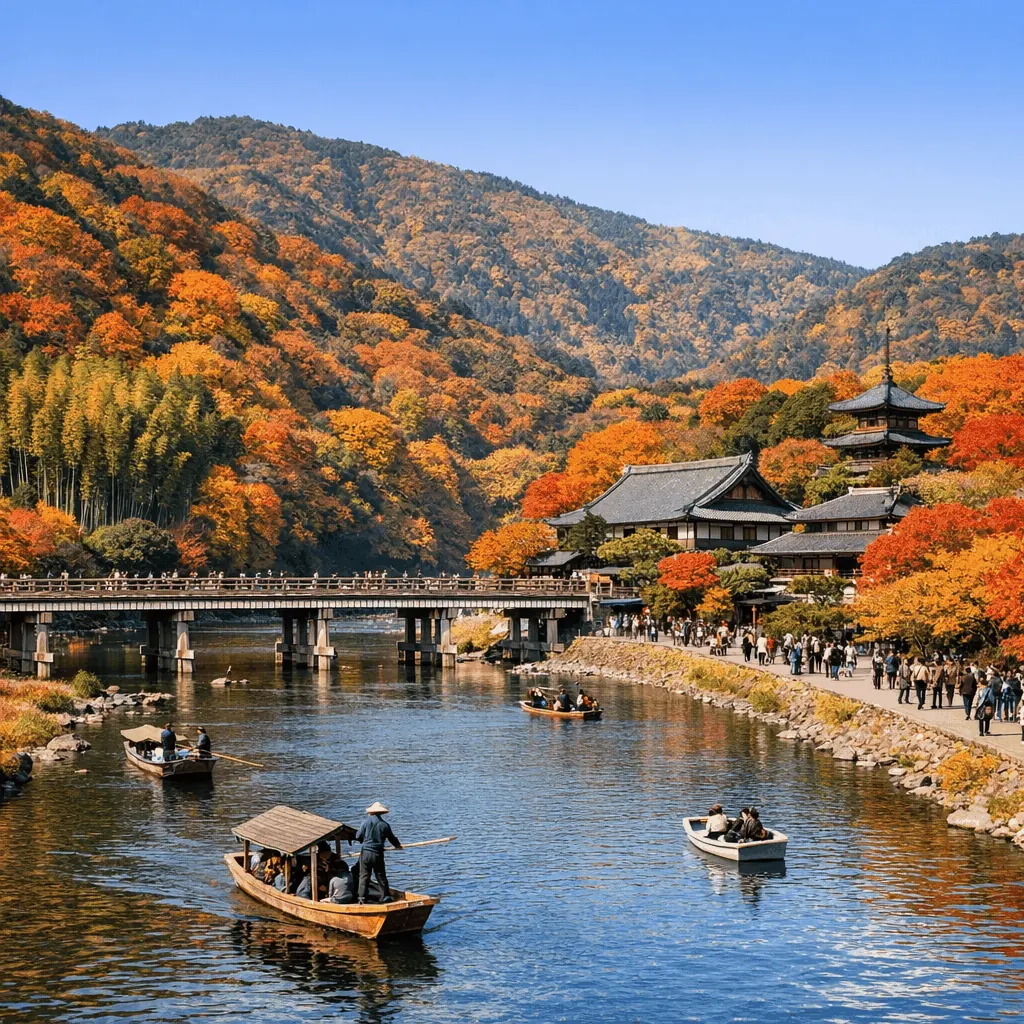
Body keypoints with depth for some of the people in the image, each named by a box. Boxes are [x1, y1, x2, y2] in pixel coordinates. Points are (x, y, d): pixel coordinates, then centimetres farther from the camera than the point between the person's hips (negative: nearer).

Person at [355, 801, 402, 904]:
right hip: (378, 854, 1)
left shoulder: (366, 823, -6)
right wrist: (398, 845, 33)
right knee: (381, 876, 11)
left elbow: (358, 837, 0)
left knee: (364, 876, 4)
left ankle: (362, 898, 0)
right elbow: (392, 838, 12)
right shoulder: (385, 825, -2)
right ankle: (385, 896, 13)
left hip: (366, 853, -1)